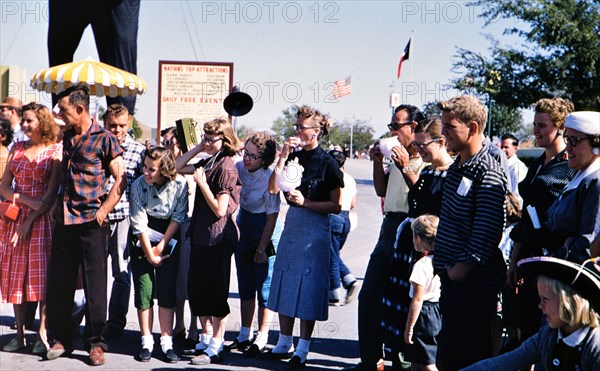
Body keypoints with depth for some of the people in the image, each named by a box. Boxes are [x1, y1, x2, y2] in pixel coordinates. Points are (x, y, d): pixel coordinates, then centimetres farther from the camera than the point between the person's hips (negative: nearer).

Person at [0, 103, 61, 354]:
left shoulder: (54, 151, -1)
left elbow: (52, 193, -7)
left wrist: (30, 220, -14)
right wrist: (28, 200, -11)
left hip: (40, 219, -4)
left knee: (41, 275, -8)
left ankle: (42, 335, -4)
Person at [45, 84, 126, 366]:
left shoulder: (104, 139, -6)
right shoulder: (67, 137, 12)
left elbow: (120, 180, -7)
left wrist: (103, 211, -13)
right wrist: (58, 204, 13)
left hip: (92, 223, -6)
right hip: (64, 221, 6)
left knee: (95, 285, 0)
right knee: (58, 283, 8)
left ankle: (96, 343, 9)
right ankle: (61, 339, 20)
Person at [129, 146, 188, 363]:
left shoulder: (180, 185, -16)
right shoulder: (138, 185, -16)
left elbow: (178, 219, -9)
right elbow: (139, 223, -14)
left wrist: (160, 247, -10)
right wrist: (150, 254, -13)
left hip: (169, 241, 0)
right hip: (143, 242, 0)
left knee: (167, 291, -3)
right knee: (144, 290, -3)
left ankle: (166, 342, 2)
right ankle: (147, 342, 5)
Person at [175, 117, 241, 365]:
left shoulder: (225, 167, -14)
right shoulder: (207, 163, 11)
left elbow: (219, 209, -18)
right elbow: (178, 168, 21)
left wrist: (201, 182, -16)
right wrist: (198, 148, 10)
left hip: (218, 238, -9)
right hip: (201, 235, 9)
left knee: (215, 293, -2)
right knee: (196, 289, 12)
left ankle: (215, 349, 6)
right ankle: (207, 339, 24)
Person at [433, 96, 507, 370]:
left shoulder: (488, 174, -16)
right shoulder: (456, 168, 14)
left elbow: (485, 236, -21)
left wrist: (459, 270, -16)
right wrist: (444, 266, 13)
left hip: (476, 280, -9)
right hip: (452, 276, 9)